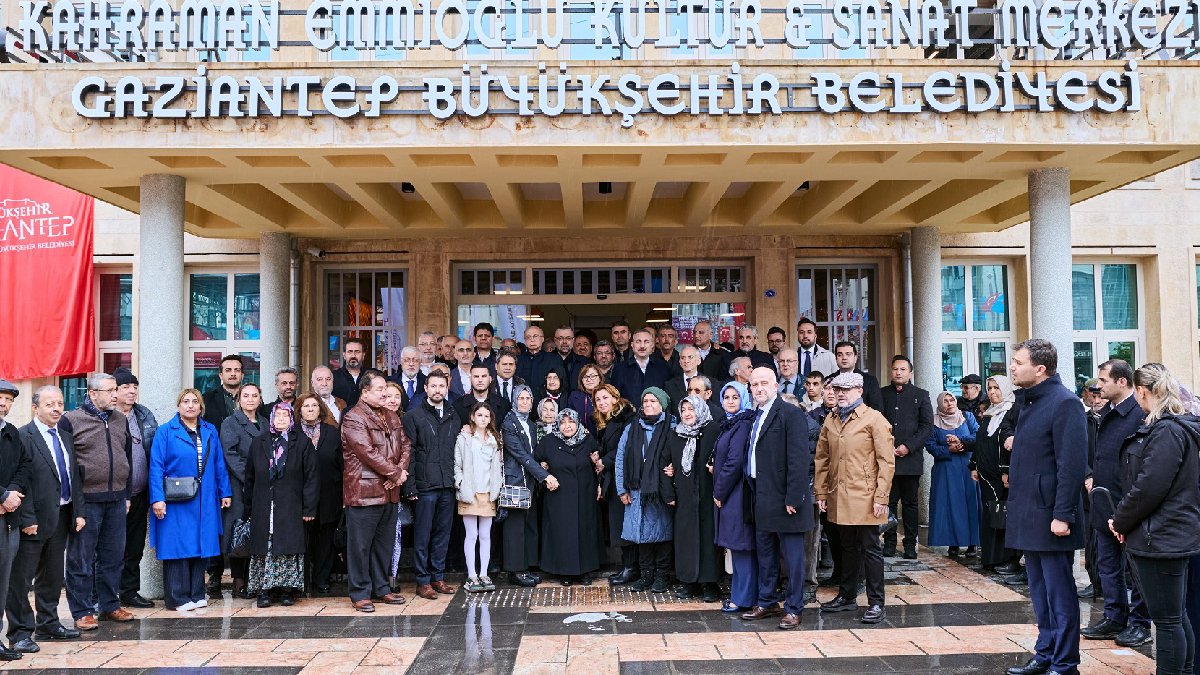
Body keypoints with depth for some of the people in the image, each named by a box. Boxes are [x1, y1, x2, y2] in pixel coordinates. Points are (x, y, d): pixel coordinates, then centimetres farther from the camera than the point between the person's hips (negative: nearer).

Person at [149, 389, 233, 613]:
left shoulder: (210, 432, 11)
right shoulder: (165, 432, -3)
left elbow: (219, 465, 12)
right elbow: (156, 467, -8)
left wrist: (224, 493, 7)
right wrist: (158, 498, -15)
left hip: (203, 502, 4)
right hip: (175, 502, -4)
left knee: (199, 545, 9)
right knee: (177, 547, -1)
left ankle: (196, 595, 19)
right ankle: (178, 598, 8)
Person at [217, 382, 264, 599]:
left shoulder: (264, 425, 16)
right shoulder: (230, 423, 2)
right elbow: (231, 455, -8)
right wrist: (248, 478, -15)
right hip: (238, 485, -4)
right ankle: (238, 581, 3)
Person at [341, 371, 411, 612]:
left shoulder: (391, 417, 15)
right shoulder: (353, 418, -10)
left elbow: (405, 445, 12)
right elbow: (368, 452, -18)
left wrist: (401, 470, -7)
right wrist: (395, 473, -13)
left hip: (389, 492, 8)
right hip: (363, 491, -8)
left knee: (385, 544, 15)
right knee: (361, 545, 1)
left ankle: (381, 589, 26)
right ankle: (360, 594, 10)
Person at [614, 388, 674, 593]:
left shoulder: (671, 429, -2)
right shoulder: (631, 429, 8)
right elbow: (620, 459, 8)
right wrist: (622, 489, 3)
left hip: (661, 490, -3)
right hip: (637, 491, 3)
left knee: (662, 530, 3)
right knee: (641, 531, 6)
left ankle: (662, 574, 15)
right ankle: (647, 574, 17)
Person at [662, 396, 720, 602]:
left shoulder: (713, 431, -2)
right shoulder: (674, 435, 12)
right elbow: (670, 465, 14)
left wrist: (715, 468, -21)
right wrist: (669, 493, 7)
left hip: (706, 494, -4)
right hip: (683, 496, 4)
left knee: (707, 535, -1)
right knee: (686, 536, 5)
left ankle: (710, 584, 7)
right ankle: (690, 583, 14)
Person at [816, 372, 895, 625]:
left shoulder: (874, 419, -6)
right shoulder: (830, 421, 11)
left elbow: (887, 461, -9)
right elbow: (822, 459, 14)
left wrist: (881, 498, -13)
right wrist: (821, 492, 8)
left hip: (865, 498, -5)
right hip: (838, 497, 5)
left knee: (870, 549, 1)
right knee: (848, 547, 16)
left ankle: (876, 603, 9)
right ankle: (847, 596, 28)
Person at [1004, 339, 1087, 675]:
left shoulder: (1064, 403, -15)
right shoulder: (1029, 401, 13)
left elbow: (1073, 464, -20)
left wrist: (1063, 515, -21)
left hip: (1050, 517, -9)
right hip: (1029, 515, 9)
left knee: (1059, 593, 1)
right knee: (1040, 591, 16)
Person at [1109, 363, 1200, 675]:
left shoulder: (1167, 432, -19)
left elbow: (1148, 489, -21)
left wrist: (1121, 521, -7)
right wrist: (1124, 520, 10)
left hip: (1161, 539, -10)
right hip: (1174, 536, 10)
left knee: (1167, 620, -1)